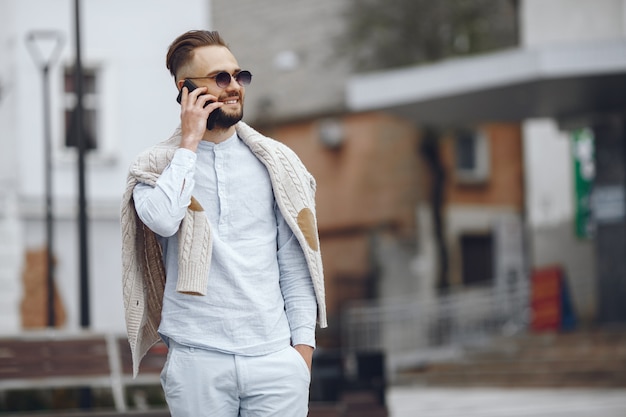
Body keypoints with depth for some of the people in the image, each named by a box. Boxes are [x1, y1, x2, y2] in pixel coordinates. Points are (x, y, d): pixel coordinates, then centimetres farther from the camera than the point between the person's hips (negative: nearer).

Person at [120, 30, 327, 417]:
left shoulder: (276, 163, 8)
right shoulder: (158, 165, 4)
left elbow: (294, 264, 9)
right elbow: (162, 218, -18)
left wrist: (304, 341, 2)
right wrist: (189, 143, -8)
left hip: (275, 357, 1)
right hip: (196, 359, -1)